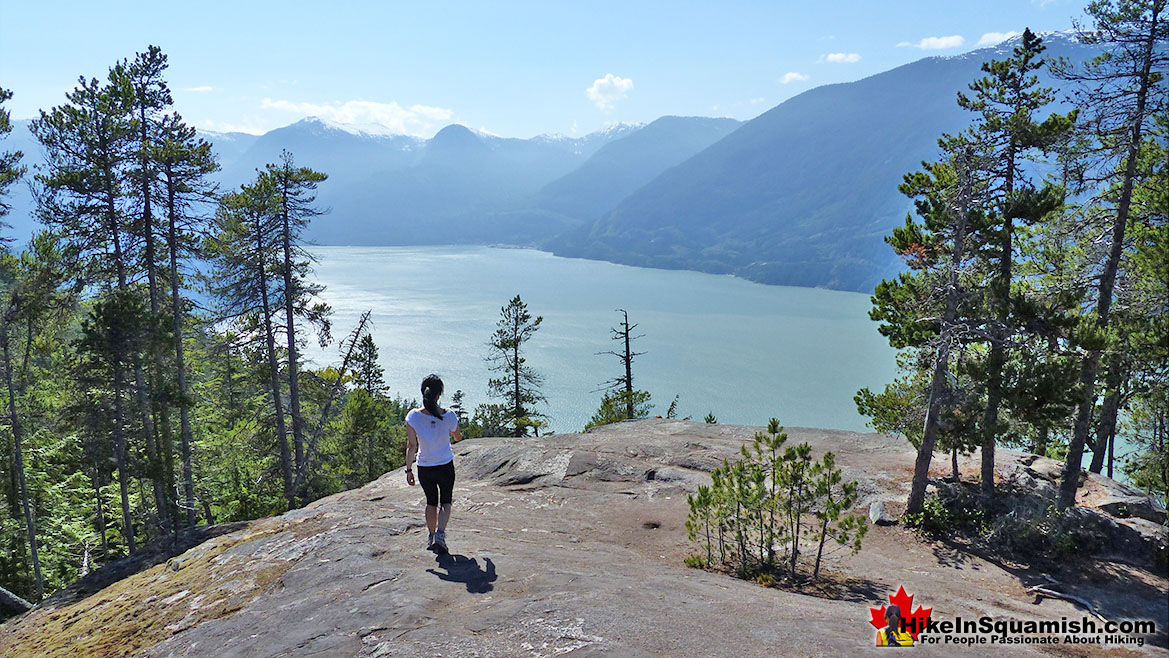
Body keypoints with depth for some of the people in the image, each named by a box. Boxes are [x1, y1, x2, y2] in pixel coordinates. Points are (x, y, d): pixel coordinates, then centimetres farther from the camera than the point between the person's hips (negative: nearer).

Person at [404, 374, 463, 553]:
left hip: (424, 468, 1)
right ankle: (440, 534, -3)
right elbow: (458, 438, 2)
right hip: (446, 467, -1)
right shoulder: (448, 416, -15)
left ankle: (431, 536, 27)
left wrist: (408, 469, -1)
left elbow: (411, 446, -10)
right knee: (445, 502, 16)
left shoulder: (413, 416, -14)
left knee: (431, 502, 22)